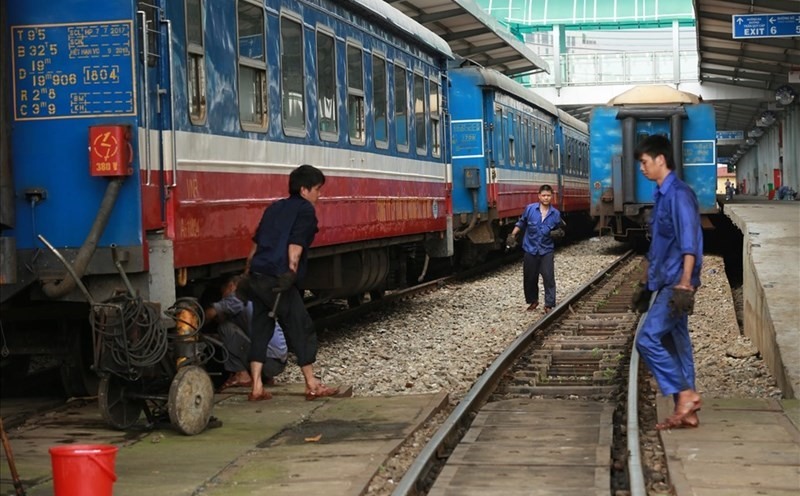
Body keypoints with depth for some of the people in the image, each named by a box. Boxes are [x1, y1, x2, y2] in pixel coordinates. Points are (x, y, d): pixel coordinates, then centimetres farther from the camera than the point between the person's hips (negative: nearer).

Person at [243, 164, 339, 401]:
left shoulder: (274, 208, 21)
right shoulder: (305, 209, -2)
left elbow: (256, 242, 22)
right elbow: (295, 243, -15)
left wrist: (247, 272, 26)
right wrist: (292, 272, -21)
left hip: (257, 277, 8)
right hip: (278, 280, -8)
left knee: (260, 329, 12)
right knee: (302, 329, 2)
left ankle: (256, 388, 10)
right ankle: (312, 386, 7)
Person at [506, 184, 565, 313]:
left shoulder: (556, 214, 0)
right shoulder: (530, 209, -3)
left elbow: (558, 231, 14)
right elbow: (521, 223, 11)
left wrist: (558, 233, -8)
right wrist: (512, 235, 3)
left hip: (546, 251, -1)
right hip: (530, 250, 1)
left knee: (549, 278, -8)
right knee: (529, 278, 9)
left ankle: (549, 305, -2)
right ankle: (533, 301, 29)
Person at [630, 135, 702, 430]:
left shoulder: (679, 194, -13)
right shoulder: (661, 196, 16)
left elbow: (689, 245, -20)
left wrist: (684, 285, -25)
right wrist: (646, 282, 25)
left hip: (676, 284, -9)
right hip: (664, 284, 9)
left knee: (647, 340, -13)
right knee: (675, 345, 9)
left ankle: (685, 394, -6)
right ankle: (686, 412, 13)